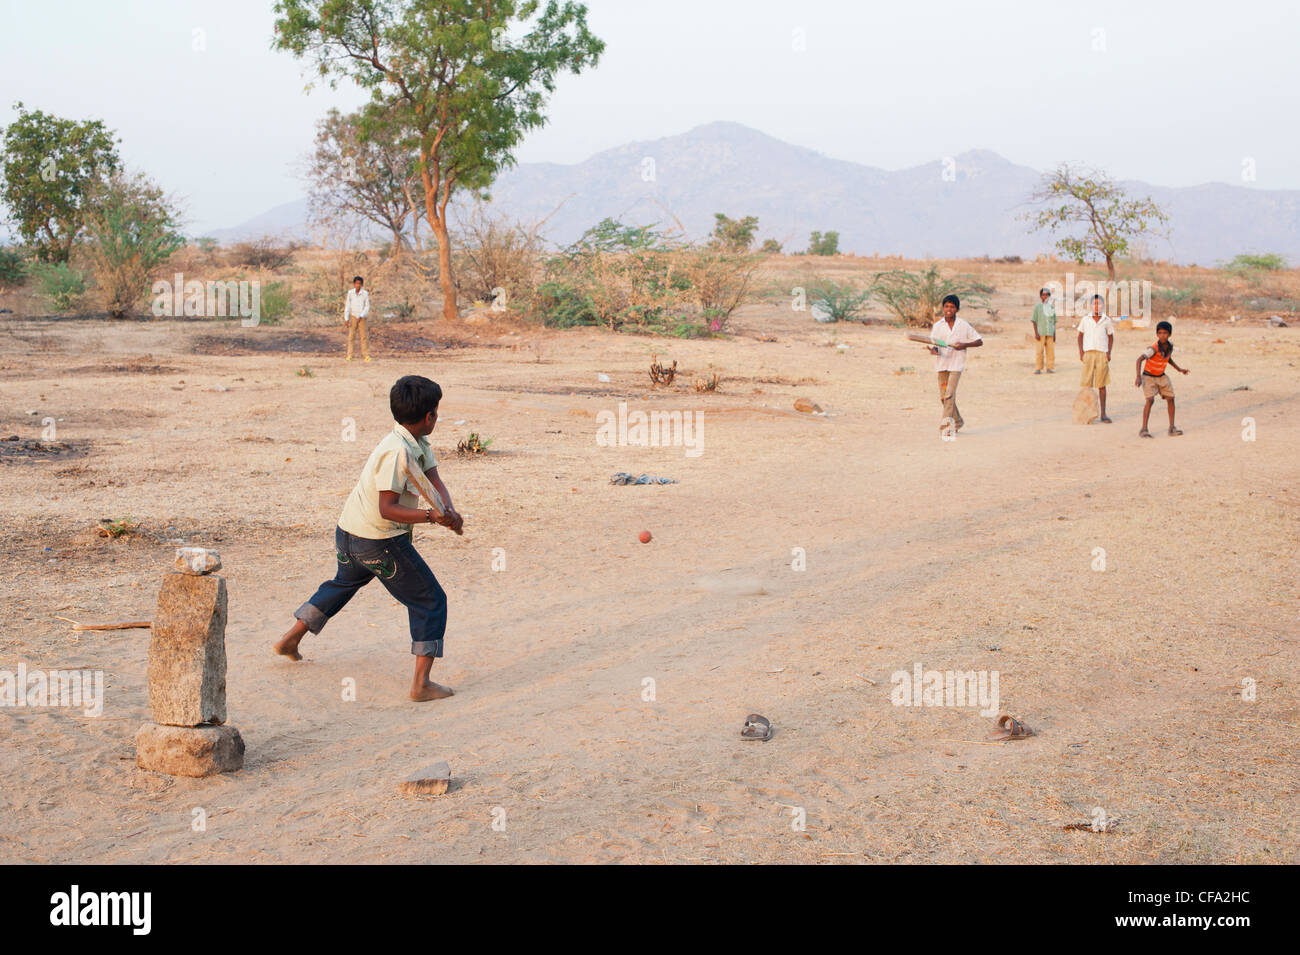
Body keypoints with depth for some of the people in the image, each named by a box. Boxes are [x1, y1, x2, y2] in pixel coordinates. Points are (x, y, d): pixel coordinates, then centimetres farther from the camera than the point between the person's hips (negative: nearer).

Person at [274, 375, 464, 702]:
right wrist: (431, 516, -38)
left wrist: (448, 510, -19)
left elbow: (434, 480, -1)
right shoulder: (397, 452, -26)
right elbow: (387, 508, -28)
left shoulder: (418, 443, 3)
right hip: (381, 543, -10)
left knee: (344, 582, 35)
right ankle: (421, 684, -6)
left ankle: (291, 638, 43)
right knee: (430, 601, -1)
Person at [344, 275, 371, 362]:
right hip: (353, 317, 1)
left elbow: (367, 307, -4)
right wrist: (346, 319, -2)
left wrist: (361, 316, -15)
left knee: (364, 336, -1)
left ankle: (365, 354, 6)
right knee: (351, 336, -1)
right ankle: (349, 355, 1)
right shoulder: (350, 292, -4)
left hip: (362, 318, -1)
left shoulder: (365, 293, -8)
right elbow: (347, 306, 1)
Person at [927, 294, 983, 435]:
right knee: (943, 396, 7)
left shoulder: (964, 325, -1)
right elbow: (932, 346, 2)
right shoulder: (937, 326, 3)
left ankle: (946, 424, -18)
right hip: (942, 364, 3)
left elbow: (979, 341, 3)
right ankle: (957, 421, 27)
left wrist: (965, 345, -14)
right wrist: (934, 350, -22)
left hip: (956, 363, -3)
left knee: (950, 393, -17)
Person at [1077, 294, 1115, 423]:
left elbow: (1111, 337, 12)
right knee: (1086, 384, -2)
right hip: (1088, 354, 0)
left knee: (1102, 385, 3)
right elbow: (1080, 336, 11)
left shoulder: (1106, 320, 3)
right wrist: (1081, 352, 0)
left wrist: (1109, 352, 0)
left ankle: (1103, 414, 6)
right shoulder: (1086, 320, 4)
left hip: (1102, 354, 0)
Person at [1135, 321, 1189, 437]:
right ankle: (1144, 429, -15)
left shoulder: (1170, 346, -6)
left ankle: (1171, 427, 10)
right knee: (1150, 400, -20)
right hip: (1148, 376, -7)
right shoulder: (1154, 349, -28)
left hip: (1161, 376, 7)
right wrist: (1138, 377, -43)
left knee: (1170, 398, 1)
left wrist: (1179, 369, 13)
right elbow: (1139, 359, -35)